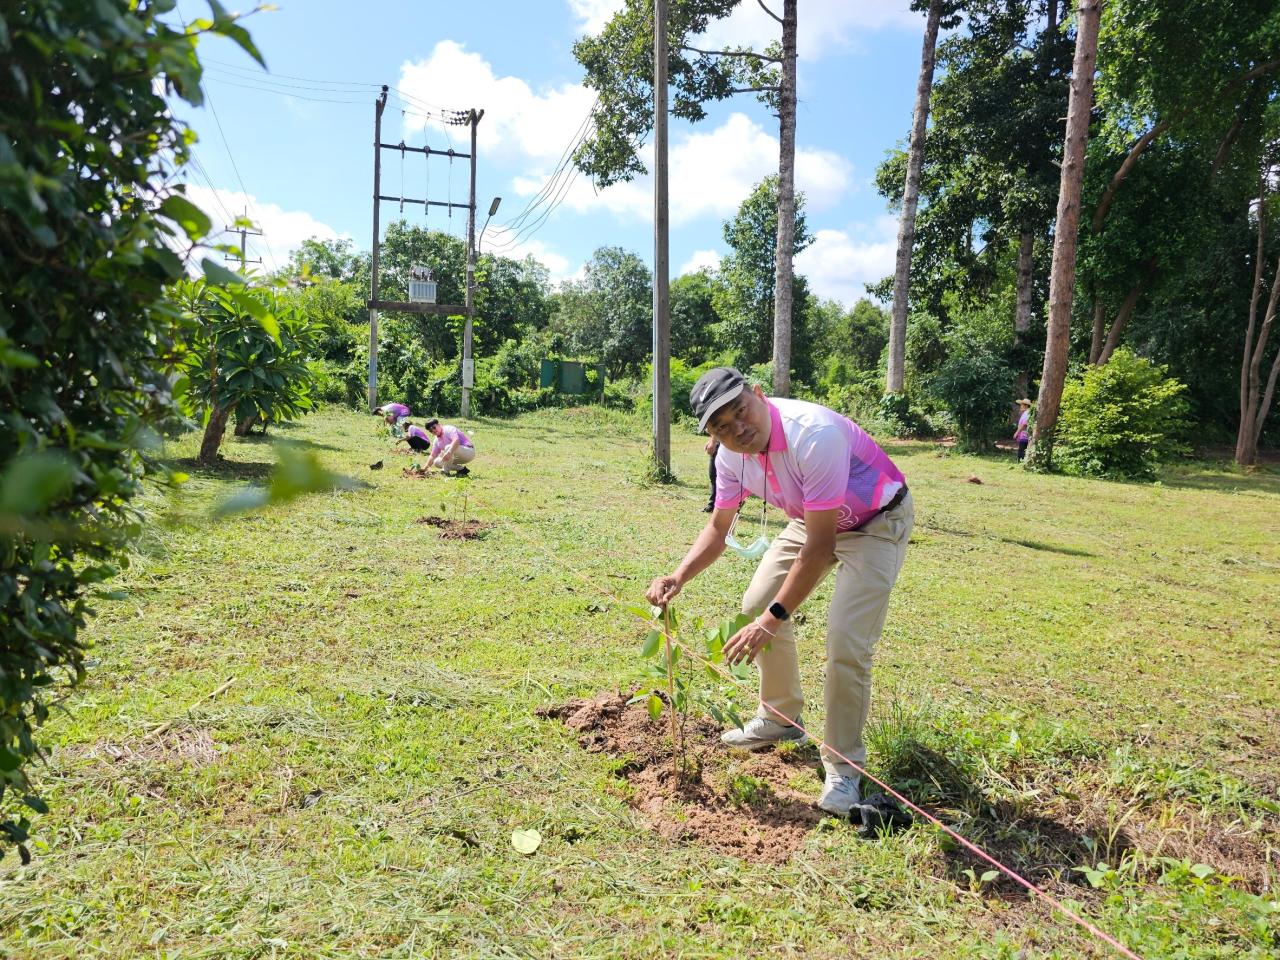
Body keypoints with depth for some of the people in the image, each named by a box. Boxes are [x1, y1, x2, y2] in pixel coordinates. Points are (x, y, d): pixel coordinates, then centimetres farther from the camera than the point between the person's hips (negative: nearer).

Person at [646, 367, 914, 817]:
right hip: (814, 520, 7)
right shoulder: (732, 454, -14)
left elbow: (819, 547, -34)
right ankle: (780, 718, 27)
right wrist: (678, 577, -17)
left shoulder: (815, 434, -37)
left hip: (876, 523, -7)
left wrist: (772, 620, -31)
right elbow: (718, 528, 0)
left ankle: (842, 767, 2)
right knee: (756, 604, 5)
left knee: (846, 643, -18)